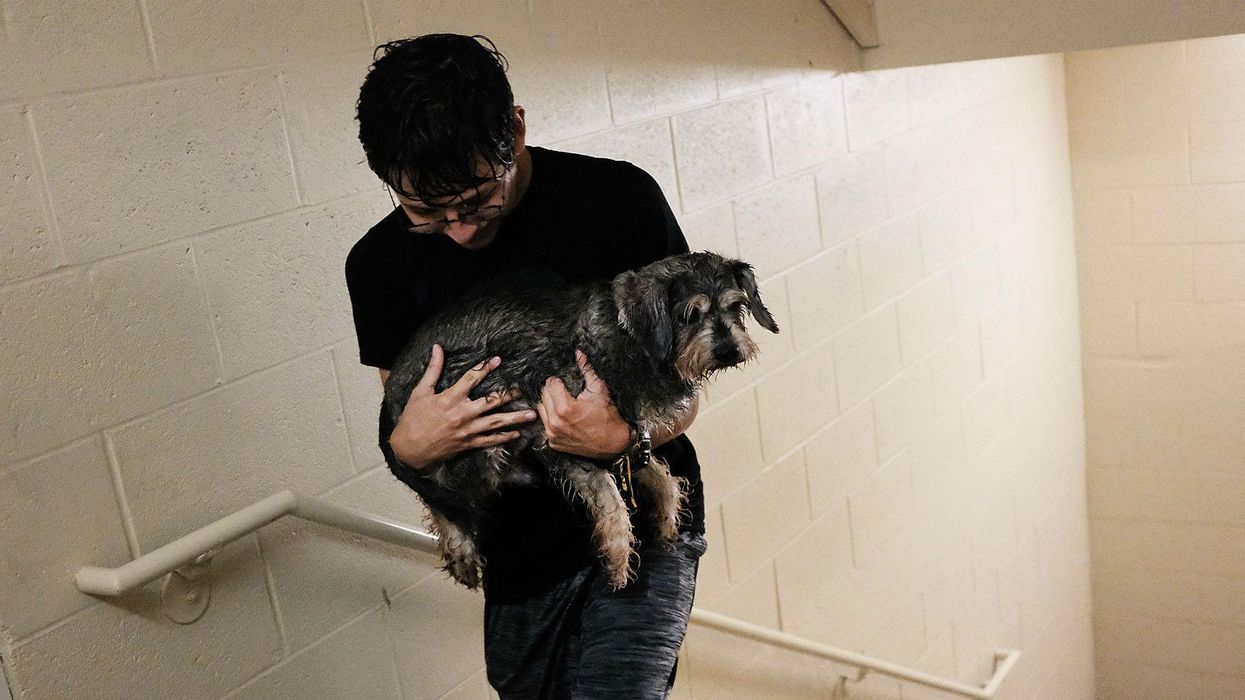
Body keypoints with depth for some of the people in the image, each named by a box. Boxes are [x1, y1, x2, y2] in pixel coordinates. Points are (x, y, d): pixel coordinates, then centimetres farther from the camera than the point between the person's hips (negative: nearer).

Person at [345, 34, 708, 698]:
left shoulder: (621, 200, -14)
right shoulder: (380, 264, -5)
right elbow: (399, 432, 6)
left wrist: (622, 437, -30)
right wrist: (407, 448, -18)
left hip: (641, 525, -3)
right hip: (517, 558, 4)